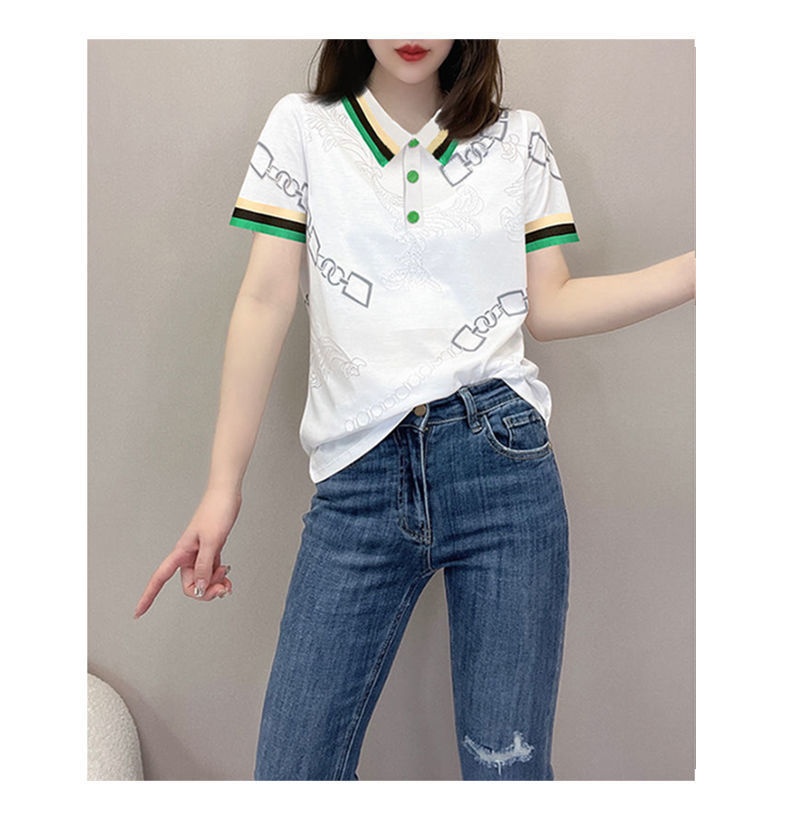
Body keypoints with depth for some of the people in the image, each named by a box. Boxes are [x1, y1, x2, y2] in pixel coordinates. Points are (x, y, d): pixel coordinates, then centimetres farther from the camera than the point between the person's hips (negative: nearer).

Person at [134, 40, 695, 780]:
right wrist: (223, 485, -1)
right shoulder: (302, 126, 10)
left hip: (502, 463, 1)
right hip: (357, 478, 0)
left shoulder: (520, 138, 13)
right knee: (292, 769, 0)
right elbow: (266, 302, 3)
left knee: (509, 765, 5)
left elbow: (549, 307, 10)